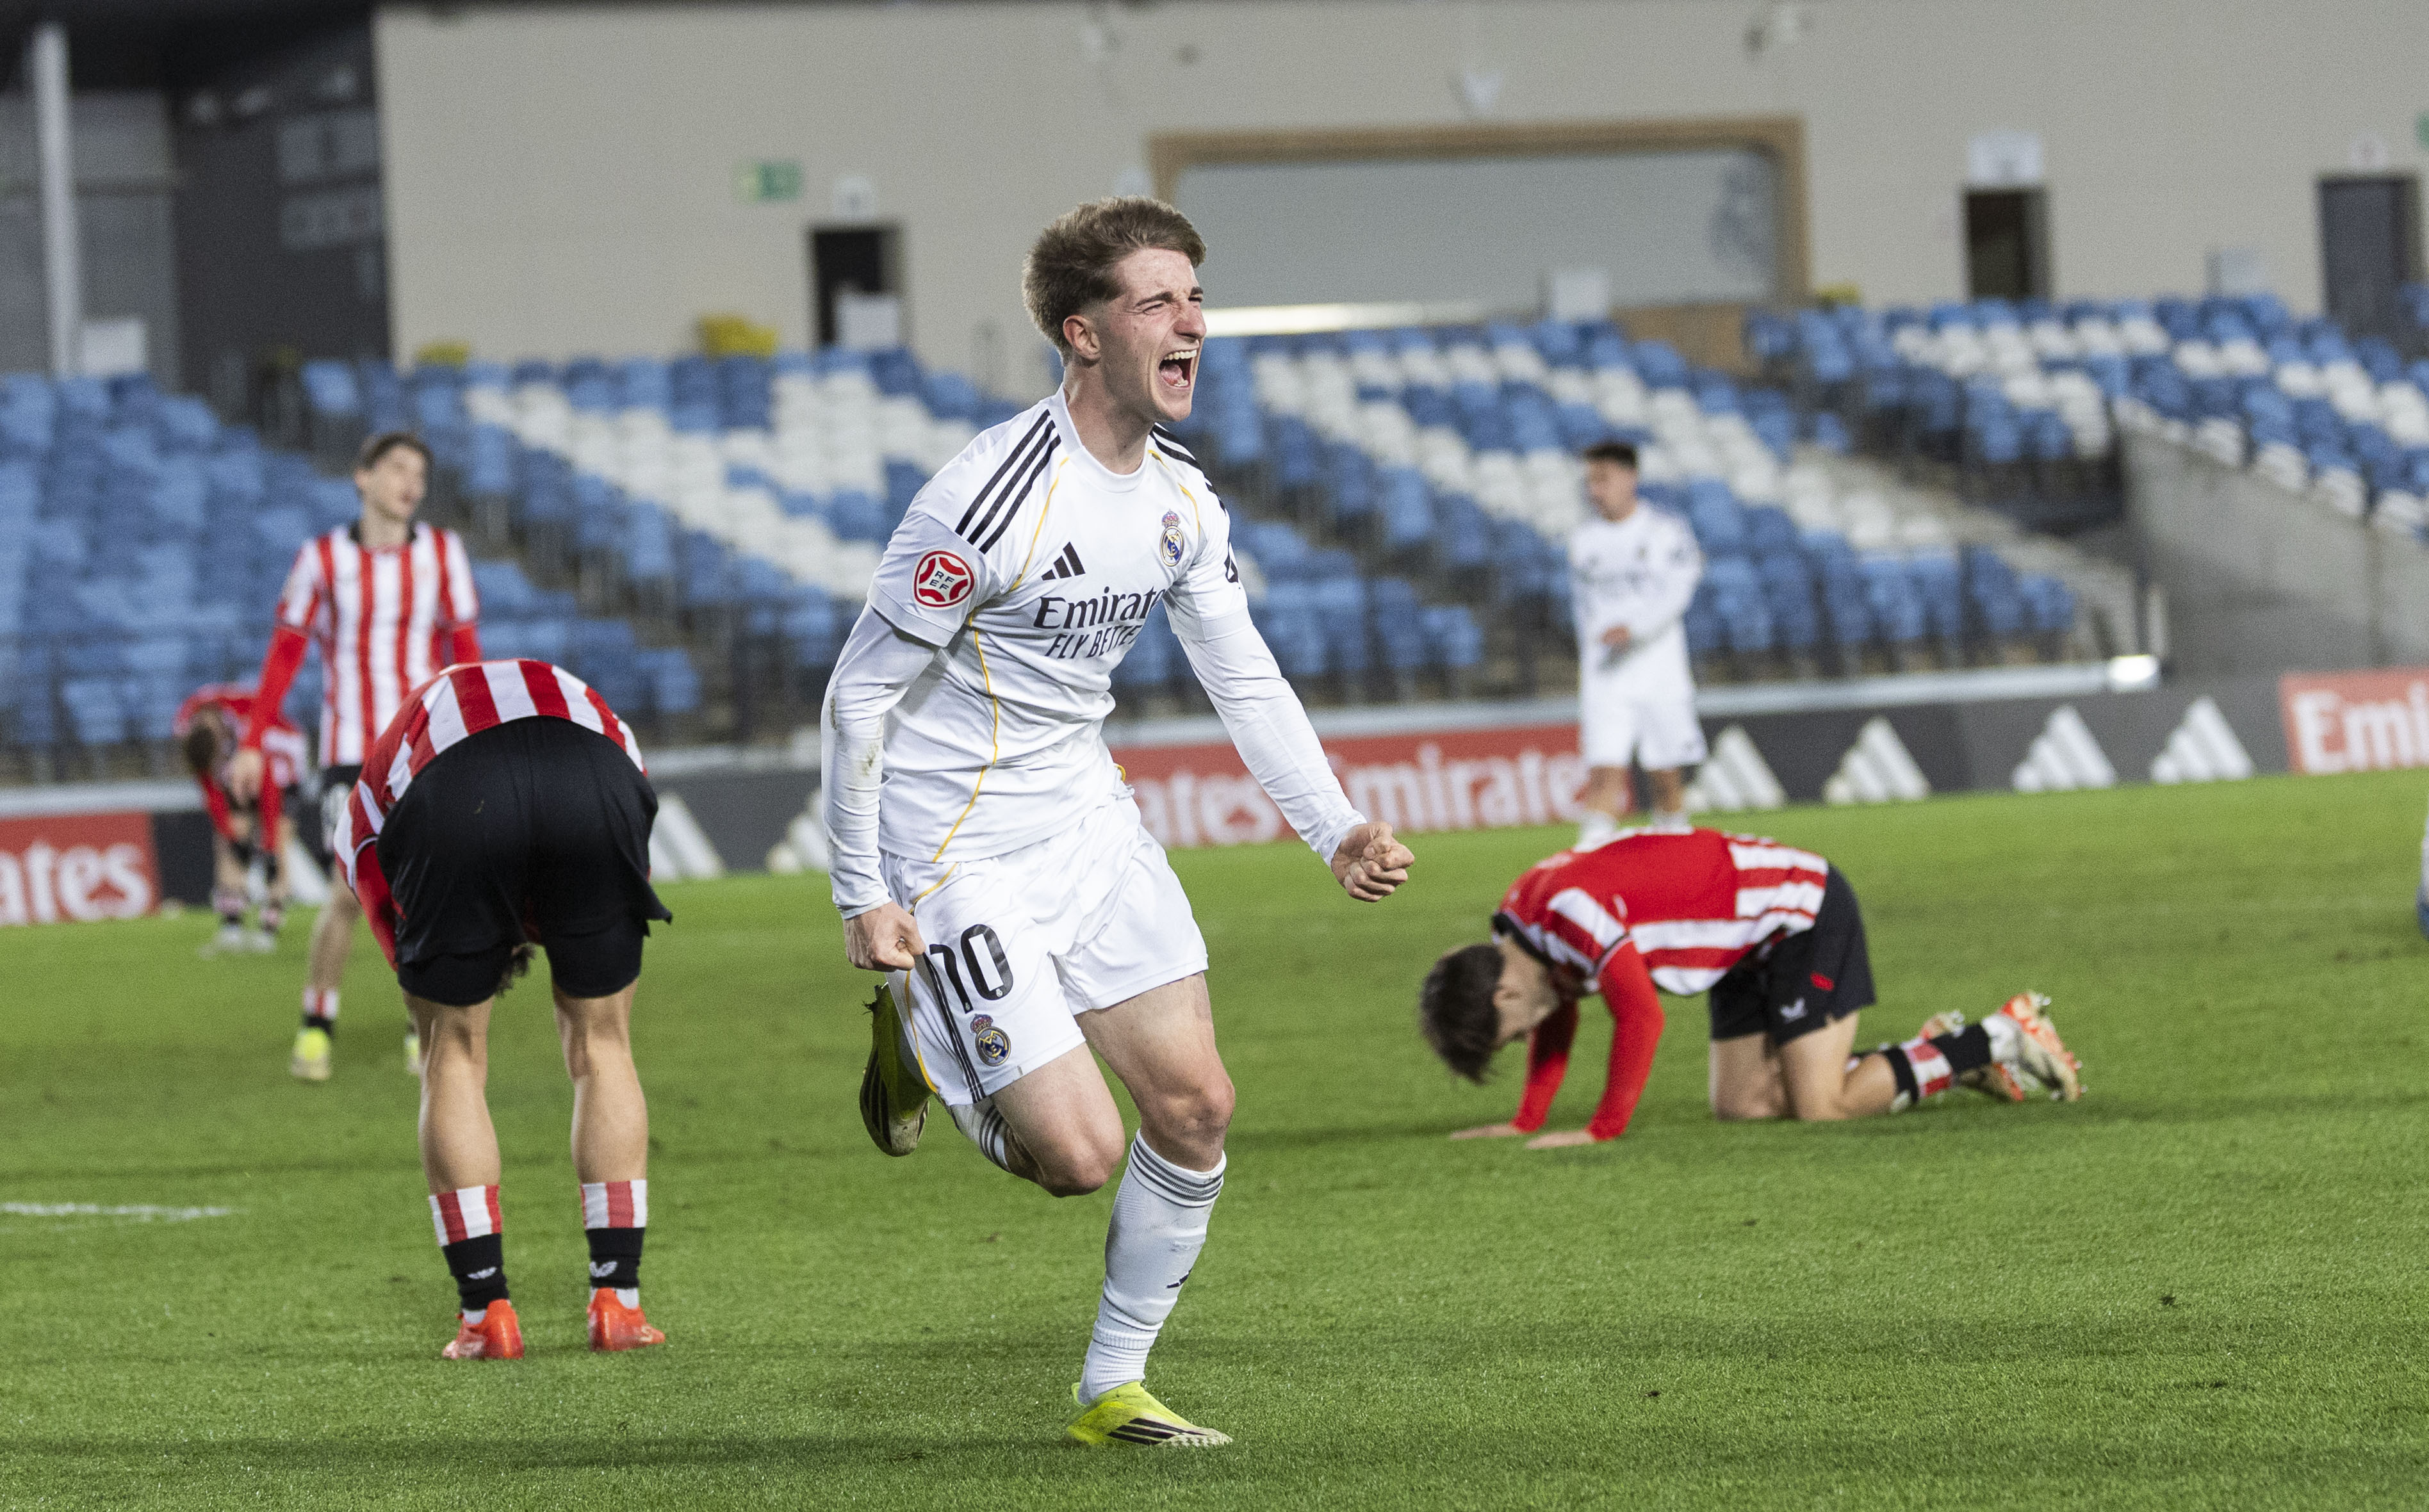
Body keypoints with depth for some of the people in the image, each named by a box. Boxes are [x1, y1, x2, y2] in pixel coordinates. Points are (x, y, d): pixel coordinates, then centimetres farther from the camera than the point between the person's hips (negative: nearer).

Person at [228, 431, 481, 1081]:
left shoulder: (443, 552, 0)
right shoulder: (322, 558, -3)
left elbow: (465, 652, 5)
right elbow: (285, 652, 2)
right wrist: (252, 744, -1)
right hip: (350, 752, -2)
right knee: (355, 890, -9)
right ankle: (316, 1025, 8)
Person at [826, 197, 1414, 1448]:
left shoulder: (1181, 497, 1)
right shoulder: (993, 498, -24)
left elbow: (1244, 677, 11)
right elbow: (858, 695, -17)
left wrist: (1337, 829, -2)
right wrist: (862, 898, -17)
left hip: (1086, 818, 8)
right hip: (959, 851, -8)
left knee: (1196, 1108, 3)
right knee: (1079, 1156, -11)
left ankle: (1113, 1391, 19)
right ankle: (919, 1041, 20)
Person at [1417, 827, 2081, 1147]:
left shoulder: (1569, 911, -29)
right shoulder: (1520, 918, 2)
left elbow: (1641, 1017, -30)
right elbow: (1558, 1019, 17)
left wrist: (1601, 1129, -25)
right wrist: (1525, 1122, 11)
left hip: (1802, 909, -10)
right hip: (1752, 948, 10)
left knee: (1820, 1107, -16)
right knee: (1743, 1106, 4)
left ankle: (1998, 1039, -2)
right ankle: (1941, 1053, 15)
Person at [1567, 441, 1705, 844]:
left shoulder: (1667, 532, 0)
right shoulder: (1582, 541, 10)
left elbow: (1676, 595, -12)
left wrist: (1634, 628, -27)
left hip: (1660, 674, -1)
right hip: (1604, 679, 1)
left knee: (1664, 777, 5)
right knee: (1603, 773, -12)